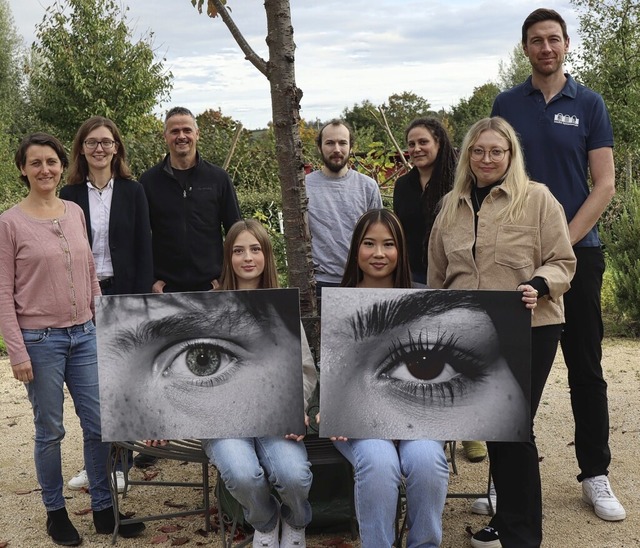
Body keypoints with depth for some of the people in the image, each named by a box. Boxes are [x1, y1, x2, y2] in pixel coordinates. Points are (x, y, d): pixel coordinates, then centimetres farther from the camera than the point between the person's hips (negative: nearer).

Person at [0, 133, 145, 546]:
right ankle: (56, 511, 23)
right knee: (50, 430, 6)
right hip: (40, 340, -4)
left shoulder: (75, 213, 7)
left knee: (99, 425, 7)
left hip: (84, 335, 4)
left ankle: (104, 508, 22)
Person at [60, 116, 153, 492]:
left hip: (122, 294, -1)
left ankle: (119, 464, 14)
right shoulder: (70, 196, 5)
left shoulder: (132, 192, 2)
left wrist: (140, 301, -8)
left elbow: (144, 249, -1)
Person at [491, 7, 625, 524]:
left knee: (586, 367, 4)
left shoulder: (589, 104, 4)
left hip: (577, 250, -1)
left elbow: (604, 184, -1)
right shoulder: (506, 105, 8)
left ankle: (596, 473, 14)